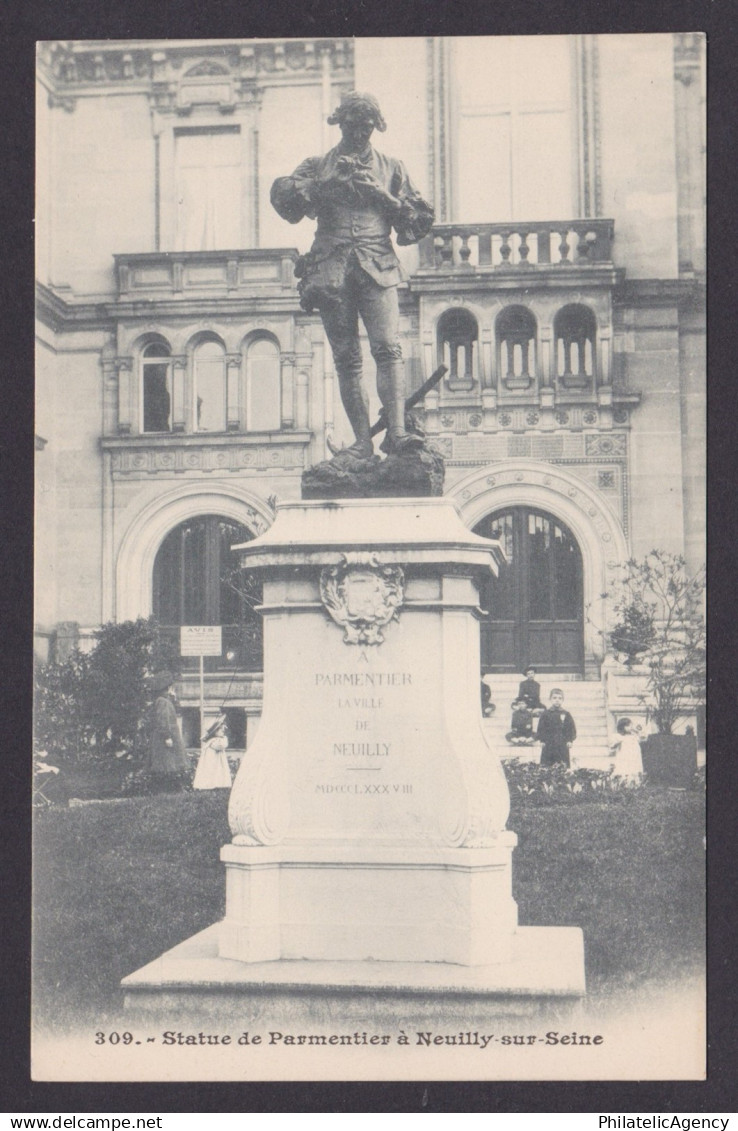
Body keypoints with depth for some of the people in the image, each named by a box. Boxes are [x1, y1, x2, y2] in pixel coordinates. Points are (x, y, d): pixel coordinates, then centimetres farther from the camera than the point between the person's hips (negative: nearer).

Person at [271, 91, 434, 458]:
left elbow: (421, 219, 14)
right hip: (331, 271, 1)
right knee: (346, 359, -2)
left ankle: (397, 432, -24)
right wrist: (326, 184, -12)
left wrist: (382, 196, -1)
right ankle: (362, 441, 0)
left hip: (377, 269, -1)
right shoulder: (318, 167, 17)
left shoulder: (391, 168, 19)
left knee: (389, 348, -18)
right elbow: (283, 198, 0)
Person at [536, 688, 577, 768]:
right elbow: (541, 729, 6)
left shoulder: (566, 715, 6)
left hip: (563, 746, 0)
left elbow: (572, 728, 8)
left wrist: (570, 741, -1)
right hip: (548, 745, 0)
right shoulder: (546, 714, 5)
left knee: (564, 766, -3)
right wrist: (542, 740, -2)